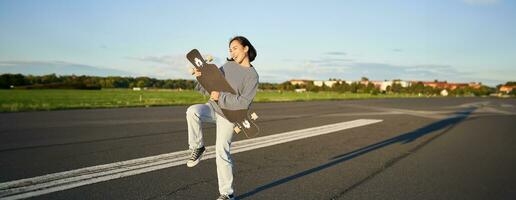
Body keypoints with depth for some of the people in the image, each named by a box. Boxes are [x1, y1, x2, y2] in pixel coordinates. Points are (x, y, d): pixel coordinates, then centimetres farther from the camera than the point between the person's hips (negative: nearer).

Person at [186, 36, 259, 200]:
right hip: (213, 107, 4)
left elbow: (243, 103, -16)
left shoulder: (252, 76, -8)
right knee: (192, 111, -28)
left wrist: (221, 96, -20)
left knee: (222, 152, -4)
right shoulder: (228, 65, 8)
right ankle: (197, 147, -7)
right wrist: (201, 77, -8)